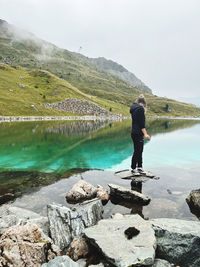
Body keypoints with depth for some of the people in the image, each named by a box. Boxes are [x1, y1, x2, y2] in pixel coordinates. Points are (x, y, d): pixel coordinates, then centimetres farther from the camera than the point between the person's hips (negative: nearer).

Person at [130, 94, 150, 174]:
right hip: (138, 133, -10)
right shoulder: (140, 108, -14)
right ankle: (133, 168, 8)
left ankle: (139, 167, 23)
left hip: (134, 132, 10)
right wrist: (145, 134, -22)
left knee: (139, 150, 15)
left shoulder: (133, 108, 13)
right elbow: (141, 123, -20)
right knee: (137, 151, -1)